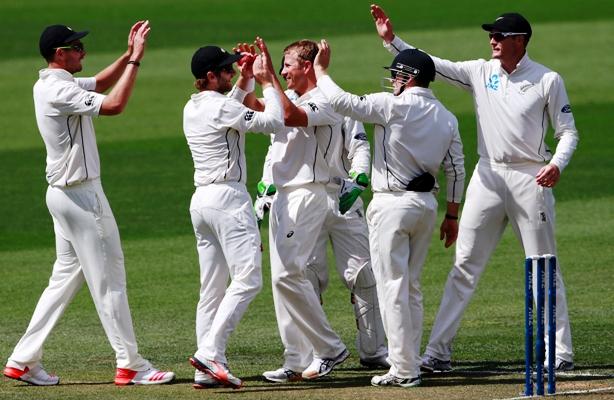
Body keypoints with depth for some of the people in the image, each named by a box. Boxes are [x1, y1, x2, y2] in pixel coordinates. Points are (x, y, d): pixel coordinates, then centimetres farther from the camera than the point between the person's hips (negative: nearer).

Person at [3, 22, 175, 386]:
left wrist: (129, 55, 12)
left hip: (65, 193, 10)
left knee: (67, 277, 13)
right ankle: (131, 366, 0)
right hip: (80, 194, -10)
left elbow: (101, 83, 25)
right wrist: (135, 59, -19)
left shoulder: (52, 85, 12)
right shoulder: (58, 91, -20)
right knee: (108, 278, -4)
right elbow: (114, 105, -27)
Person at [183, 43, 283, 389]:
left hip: (202, 201, 9)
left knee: (212, 288, 10)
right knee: (248, 279, -12)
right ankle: (210, 354, -22)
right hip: (229, 197, -9)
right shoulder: (221, 108, -13)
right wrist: (267, 82, -3)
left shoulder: (192, 109, 14)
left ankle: (207, 370, 7)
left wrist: (245, 80, 25)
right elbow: (274, 121, -14)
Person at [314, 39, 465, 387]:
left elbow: (342, 101, -17)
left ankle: (404, 369, -6)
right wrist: (452, 215, 17)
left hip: (393, 204, -7)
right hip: (427, 203, 7)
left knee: (393, 287, -4)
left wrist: (321, 71, -1)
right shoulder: (447, 117, 8)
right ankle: (410, 364, 17)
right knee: (412, 287, 15)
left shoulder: (394, 106, -13)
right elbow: (457, 170, 10)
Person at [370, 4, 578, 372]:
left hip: (531, 177, -3)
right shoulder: (480, 72, 7)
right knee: (465, 264, 1)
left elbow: (568, 131, 0)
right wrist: (392, 40, -9)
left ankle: (561, 352, 6)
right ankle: (439, 352, 1)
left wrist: (557, 164, -18)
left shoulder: (548, 80, -2)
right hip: (488, 176, 3)